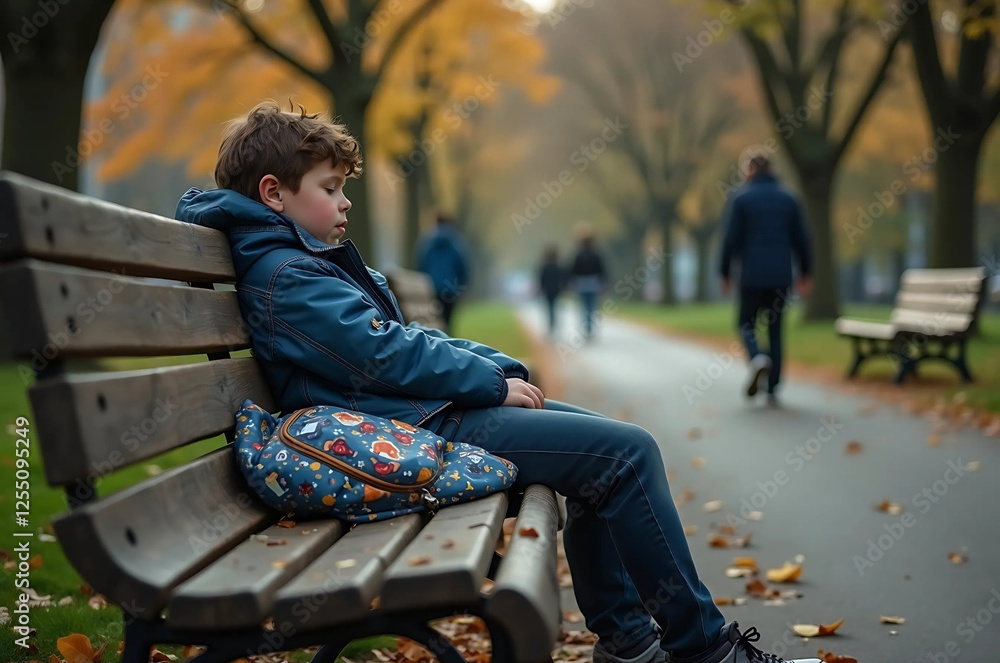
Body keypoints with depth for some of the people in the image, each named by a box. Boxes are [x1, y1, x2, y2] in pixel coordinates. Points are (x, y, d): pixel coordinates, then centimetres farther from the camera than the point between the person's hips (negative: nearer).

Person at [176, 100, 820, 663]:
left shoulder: (312, 260, 19)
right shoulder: (285, 276, -14)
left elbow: (406, 334, 19)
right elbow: (386, 354, -21)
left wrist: (502, 366, 8)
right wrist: (495, 382, -12)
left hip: (429, 409, 11)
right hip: (418, 431, -11)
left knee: (603, 448, 14)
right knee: (627, 450, -13)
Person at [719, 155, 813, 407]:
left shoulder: (741, 199, -1)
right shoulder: (788, 199, 8)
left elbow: (731, 240, -5)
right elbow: (801, 239, 6)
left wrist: (725, 273, 3)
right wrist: (805, 273, 15)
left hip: (752, 276, -3)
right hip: (781, 276, 3)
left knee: (746, 323, 12)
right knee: (775, 329, 10)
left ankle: (757, 358, -21)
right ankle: (772, 390, 7)